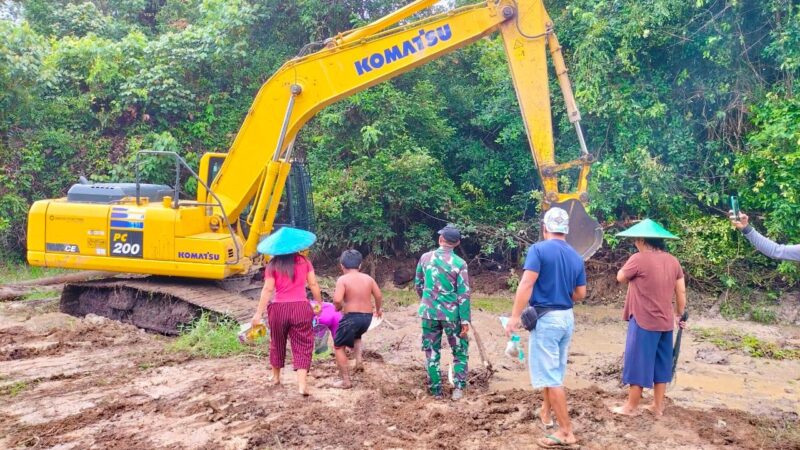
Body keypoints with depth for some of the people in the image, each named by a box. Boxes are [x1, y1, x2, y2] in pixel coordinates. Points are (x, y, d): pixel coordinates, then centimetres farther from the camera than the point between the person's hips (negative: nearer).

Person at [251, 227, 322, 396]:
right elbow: (313, 284, 3)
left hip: (279, 308, 0)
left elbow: (268, 290, -8)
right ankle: (302, 384, -7)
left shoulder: (273, 265, -2)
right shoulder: (304, 261, 2)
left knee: (277, 342, 20)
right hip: (300, 307, 0)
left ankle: (275, 377, 37)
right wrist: (319, 303, 16)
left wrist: (259, 313, -6)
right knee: (302, 345, 3)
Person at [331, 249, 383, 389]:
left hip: (351, 317, -6)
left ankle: (346, 381, 11)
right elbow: (379, 296, 9)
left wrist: (338, 308, 0)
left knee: (339, 346, 12)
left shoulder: (343, 279, -10)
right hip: (367, 317, 6)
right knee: (356, 335, 38)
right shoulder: (368, 278, 5)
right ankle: (359, 360, 18)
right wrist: (378, 309, 27)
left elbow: (337, 300, -22)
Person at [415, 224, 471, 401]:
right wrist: (465, 320, -6)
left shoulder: (425, 257, -1)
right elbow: (463, 294, -11)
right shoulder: (460, 264, -10)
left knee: (432, 353, 13)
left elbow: (418, 285, 9)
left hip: (429, 312, 2)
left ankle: (436, 391, 18)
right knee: (460, 351, 15)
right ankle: (458, 388, 6)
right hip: (451, 314, -2)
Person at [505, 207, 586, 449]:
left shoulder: (539, 249, -12)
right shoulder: (576, 257, 6)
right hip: (567, 318, 7)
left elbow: (526, 284, -21)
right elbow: (580, 294, 11)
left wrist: (515, 317, -20)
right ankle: (546, 412, 41)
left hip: (545, 318, -7)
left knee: (549, 375, -2)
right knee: (555, 371, 23)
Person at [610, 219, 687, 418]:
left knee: (638, 363, 4)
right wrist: (679, 315, 19)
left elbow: (620, 277, -1)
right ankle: (658, 406, 24)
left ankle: (631, 407, 14)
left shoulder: (639, 259, -16)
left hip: (644, 321, -6)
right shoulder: (673, 261, 4)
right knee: (660, 364, 15)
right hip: (665, 322, 6)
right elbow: (681, 292, 8)